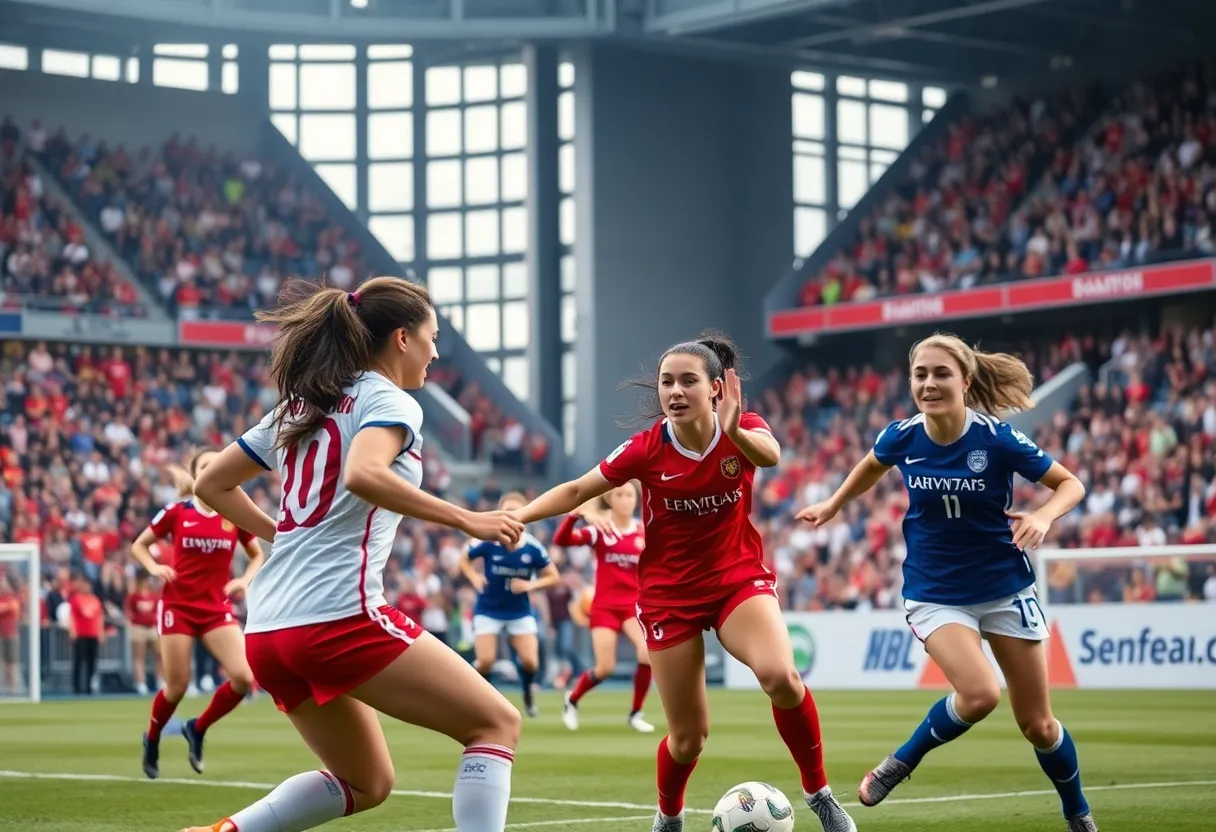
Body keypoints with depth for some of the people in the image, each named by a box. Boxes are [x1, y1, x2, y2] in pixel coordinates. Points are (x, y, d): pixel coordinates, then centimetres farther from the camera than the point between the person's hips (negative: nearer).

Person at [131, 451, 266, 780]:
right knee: (177, 685, -1)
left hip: (217, 607, 2)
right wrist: (154, 568, -12)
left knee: (244, 677, -15)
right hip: (178, 605, -2)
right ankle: (151, 740, 30)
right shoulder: (177, 512, -4)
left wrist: (245, 580, -4)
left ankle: (197, 729, 10)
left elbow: (257, 555, 14)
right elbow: (138, 545, 7)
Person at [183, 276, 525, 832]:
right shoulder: (389, 402, -3)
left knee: (366, 784, 22)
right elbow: (363, 474, -25)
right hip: (340, 616, -8)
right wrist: (467, 520, -21)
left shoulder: (301, 406, 20)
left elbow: (212, 483, 24)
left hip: (266, 631, 9)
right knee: (497, 723, 0)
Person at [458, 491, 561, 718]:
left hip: (520, 611, 1)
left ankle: (527, 692, 28)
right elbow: (464, 559, 2)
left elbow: (553, 577, -3)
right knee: (486, 661, -12)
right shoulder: (487, 542, -18)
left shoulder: (533, 547, -15)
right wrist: (474, 579, -15)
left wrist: (530, 585, -19)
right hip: (488, 610, -1)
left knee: (530, 661, -7)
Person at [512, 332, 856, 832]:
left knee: (780, 676, -30)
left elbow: (771, 456, -38)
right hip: (669, 594, 0)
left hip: (740, 579, 0)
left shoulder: (743, 430, -14)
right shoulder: (647, 448, -12)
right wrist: (514, 517, -19)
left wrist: (734, 431, -61)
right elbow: (577, 490, -3)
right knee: (688, 736, 2)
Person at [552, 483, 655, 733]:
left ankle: (635, 714, -1)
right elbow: (561, 540, -23)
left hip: (634, 604, 2)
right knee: (605, 668, -7)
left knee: (648, 654, -21)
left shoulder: (644, 533, 3)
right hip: (605, 606, -2)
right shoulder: (599, 530, -7)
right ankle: (572, 700, 25)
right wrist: (576, 513, -38)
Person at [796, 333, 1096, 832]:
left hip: (1004, 587, 0)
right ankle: (901, 763, -1)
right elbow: (874, 465, 14)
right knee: (979, 694, -27)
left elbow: (1070, 483, -8)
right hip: (934, 592, 0)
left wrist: (1042, 517, -27)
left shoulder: (996, 439, -19)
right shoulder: (902, 437, -12)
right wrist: (833, 506, 20)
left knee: (1037, 724, 7)